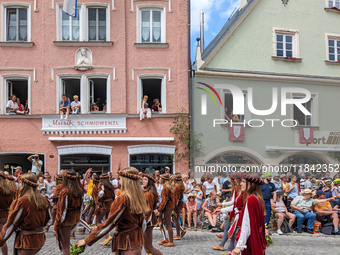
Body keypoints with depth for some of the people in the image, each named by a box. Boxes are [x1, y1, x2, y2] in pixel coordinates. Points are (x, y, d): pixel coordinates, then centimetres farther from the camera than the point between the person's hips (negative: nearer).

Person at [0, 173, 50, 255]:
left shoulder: (21, 202, -18)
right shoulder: (43, 200, 1)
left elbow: (11, 224, -12)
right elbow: (47, 219, 13)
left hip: (27, 241, -6)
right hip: (40, 239, 6)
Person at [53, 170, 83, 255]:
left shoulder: (65, 191, -17)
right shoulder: (80, 191, 0)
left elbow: (61, 211, -16)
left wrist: (56, 227, -11)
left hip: (66, 220, -6)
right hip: (75, 219, 6)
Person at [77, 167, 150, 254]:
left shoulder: (123, 200, -20)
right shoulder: (140, 198, 1)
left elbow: (109, 224, -19)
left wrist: (87, 241, -14)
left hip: (127, 244, -7)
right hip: (137, 241, 7)